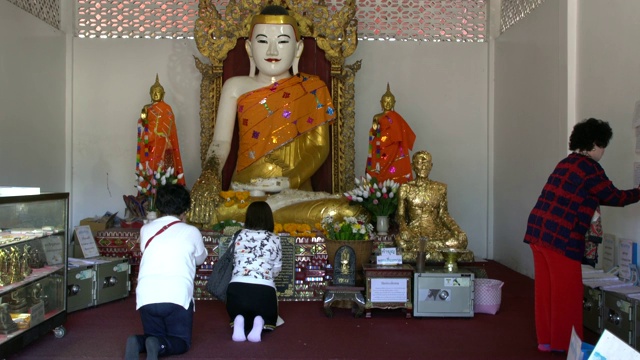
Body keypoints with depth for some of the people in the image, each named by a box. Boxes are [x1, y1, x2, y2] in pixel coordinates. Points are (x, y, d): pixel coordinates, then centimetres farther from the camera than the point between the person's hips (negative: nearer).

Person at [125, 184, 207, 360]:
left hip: (146, 296, 3)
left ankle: (137, 343, -8)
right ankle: (158, 346, -15)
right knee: (181, 341, 16)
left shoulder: (146, 229, 15)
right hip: (177, 296, -3)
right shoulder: (191, 232, 9)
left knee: (155, 335, 25)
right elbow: (200, 259, 27)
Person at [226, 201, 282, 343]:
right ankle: (260, 322, -8)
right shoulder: (274, 239, 8)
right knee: (269, 319, 28)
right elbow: (277, 269, 13)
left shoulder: (239, 236, 10)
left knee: (236, 314, 31)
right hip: (264, 290, -1)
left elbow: (234, 262, 14)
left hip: (237, 288, 1)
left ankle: (239, 321, -6)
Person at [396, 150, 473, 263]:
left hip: (436, 229, 2)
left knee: (460, 240, -29)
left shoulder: (440, 188, 14)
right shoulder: (405, 188, 8)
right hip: (414, 229, -2)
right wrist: (403, 228, -17)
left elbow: (444, 214, 12)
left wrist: (457, 230, -6)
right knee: (403, 240, -38)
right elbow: (400, 215, 5)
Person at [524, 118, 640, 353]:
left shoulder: (567, 163, 16)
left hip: (538, 231, 8)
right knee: (567, 292, 5)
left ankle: (546, 340, 24)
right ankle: (564, 343, 16)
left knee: (546, 288, 14)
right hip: (561, 237, -8)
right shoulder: (590, 169, -9)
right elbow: (615, 197, 2)